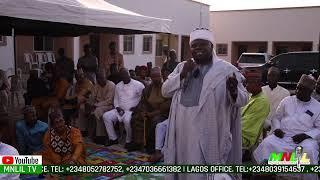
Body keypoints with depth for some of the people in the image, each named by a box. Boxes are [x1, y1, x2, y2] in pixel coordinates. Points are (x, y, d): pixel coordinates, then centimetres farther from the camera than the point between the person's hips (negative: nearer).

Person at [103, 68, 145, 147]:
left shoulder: (138, 85, -4)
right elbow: (116, 99, 21)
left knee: (127, 120, -37)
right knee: (106, 116, -13)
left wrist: (136, 107, -15)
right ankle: (113, 138, -1)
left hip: (132, 110, -6)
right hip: (120, 109, 6)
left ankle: (129, 141, -13)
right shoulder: (118, 86, 14)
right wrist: (117, 107, 1)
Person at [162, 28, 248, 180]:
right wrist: (182, 74, -11)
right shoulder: (182, 67, 10)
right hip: (183, 130, 4)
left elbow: (243, 99, -6)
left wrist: (233, 91, -28)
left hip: (208, 133, -4)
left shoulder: (226, 69, -3)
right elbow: (165, 91, 4)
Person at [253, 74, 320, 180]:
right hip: (283, 136, 2)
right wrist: (276, 128, -3)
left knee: (309, 150, -34)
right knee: (267, 143, -27)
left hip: (304, 139, -1)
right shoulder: (287, 101, 12)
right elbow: (277, 117, 18)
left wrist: (306, 135, -12)